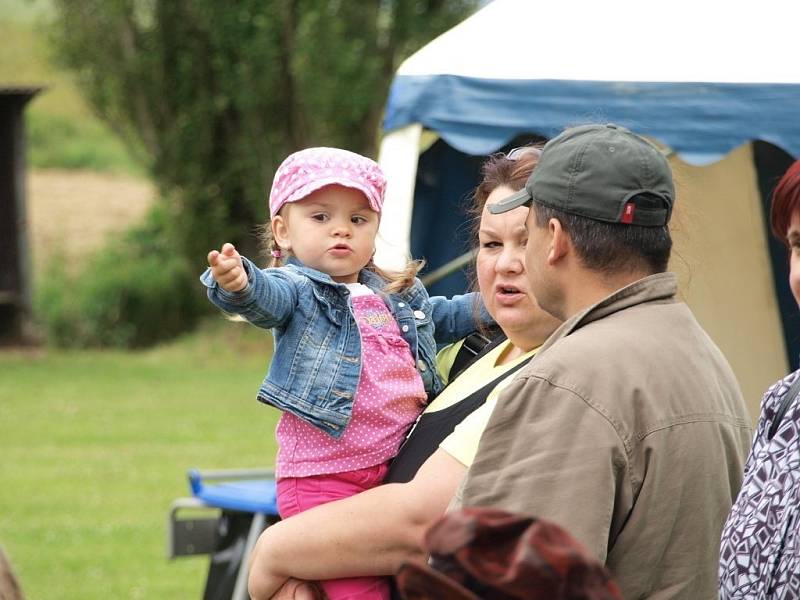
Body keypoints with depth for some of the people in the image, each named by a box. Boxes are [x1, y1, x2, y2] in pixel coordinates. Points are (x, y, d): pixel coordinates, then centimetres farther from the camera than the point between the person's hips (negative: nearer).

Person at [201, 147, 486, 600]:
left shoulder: (400, 294, 16)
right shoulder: (296, 290, -5)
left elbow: (444, 319, 36)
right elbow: (267, 298, -29)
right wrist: (238, 285, -50)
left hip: (397, 464, 7)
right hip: (325, 472, -7)